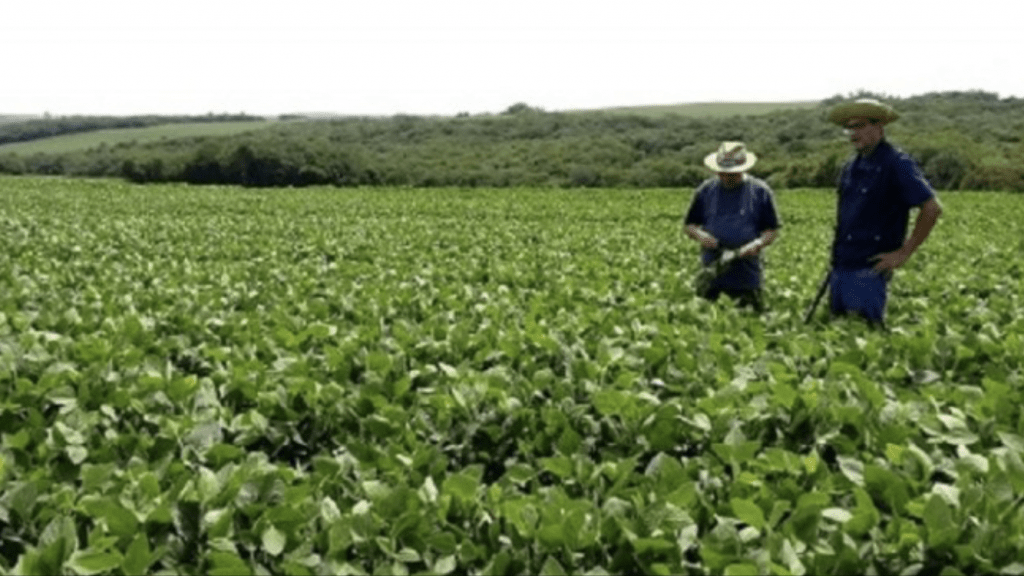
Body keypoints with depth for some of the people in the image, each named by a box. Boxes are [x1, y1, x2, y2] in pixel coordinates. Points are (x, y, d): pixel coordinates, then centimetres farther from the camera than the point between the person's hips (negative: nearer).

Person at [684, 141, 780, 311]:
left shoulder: (760, 192, 4)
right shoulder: (705, 190, 8)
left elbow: (772, 230, 6)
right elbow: (689, 224, 13)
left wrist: (759, 243, -14)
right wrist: (699, 235, -9)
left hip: (746, 273, -1)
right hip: (711, 271, 1)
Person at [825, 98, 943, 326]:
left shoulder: (896, 164, -9)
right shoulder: (851, 167, 14)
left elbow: (932, 208, -14)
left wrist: (904, 253, -13)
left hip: (870, 267, -8)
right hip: (842, 265, 8)